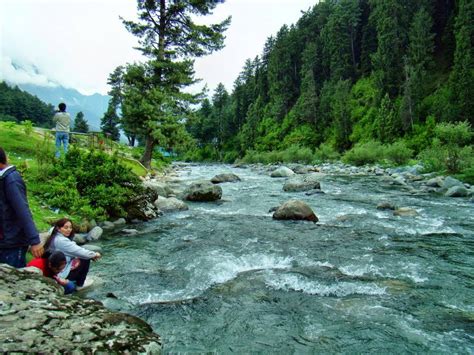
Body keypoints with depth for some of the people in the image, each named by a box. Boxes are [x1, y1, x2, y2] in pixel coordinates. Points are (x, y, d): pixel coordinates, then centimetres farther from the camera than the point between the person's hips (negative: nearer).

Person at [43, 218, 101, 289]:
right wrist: (94, 254, -5)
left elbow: (75, 251, 12)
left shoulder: (54, 238, 8)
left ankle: (77, 280, 23)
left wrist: (92, 255, 4)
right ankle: (79, 285, 9)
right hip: (61, 274, -9)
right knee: (86, 260, -2)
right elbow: (80, 252, -22)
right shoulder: (61, 241, -23)